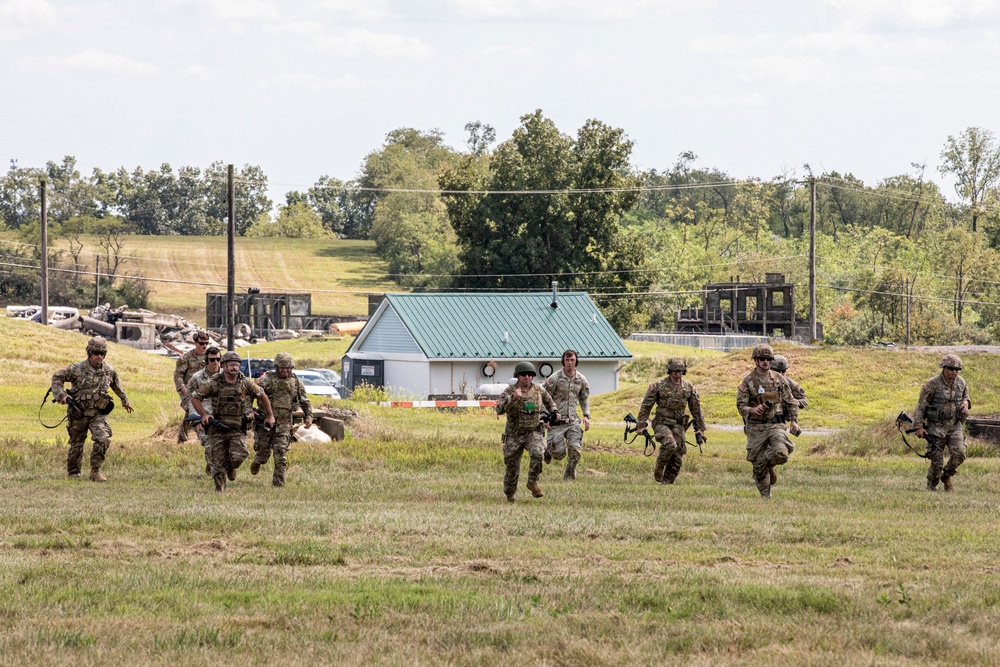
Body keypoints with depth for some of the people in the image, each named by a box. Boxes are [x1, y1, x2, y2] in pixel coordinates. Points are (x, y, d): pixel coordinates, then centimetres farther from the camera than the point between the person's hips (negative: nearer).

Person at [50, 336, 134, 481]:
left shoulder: (109, 371, 1)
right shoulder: (77, 369, -11)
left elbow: (117, 385, 22)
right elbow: (57, 378, -4)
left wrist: (125, 401, 35)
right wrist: (61, 395, -19)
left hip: (98, 413, 2)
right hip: (78, 414, -2)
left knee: (103, 439, -19)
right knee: (76, 445, 9)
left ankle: (95, 471, -5)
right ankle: (73, 473, 28)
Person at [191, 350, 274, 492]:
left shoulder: (246, 383, -1)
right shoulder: (214, 384, -5)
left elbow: (262, 396, 15)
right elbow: (195, 398, 1)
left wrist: (270, 415, 19)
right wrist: (203, 415, -12)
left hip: (238, 430, 0)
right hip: (218, 430, 0)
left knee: (238, 457, -21)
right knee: (219, 464, -1)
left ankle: (231, 468, 15)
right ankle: (220, 490, 18)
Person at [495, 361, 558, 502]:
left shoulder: (538, 390, 0)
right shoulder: (509, 391, -11)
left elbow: (548, 401, 24)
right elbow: (499, 409, -27)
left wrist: (554, 412, 9)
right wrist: (512, 398, -39)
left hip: (533, 432, 1)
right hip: (514, 435, -1)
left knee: (537, 454, -29)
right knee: (512, 467, 7)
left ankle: (532, 483, -9)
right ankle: (509, 495, 31)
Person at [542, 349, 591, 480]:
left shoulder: (581, 379, 5)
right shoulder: (554, 378, -9)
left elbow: (584, 398, 20)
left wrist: (586, 416, 7)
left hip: (573, 420, 4)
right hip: (557, 420, -4)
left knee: (575, 449, -10)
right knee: (559, 453, -4)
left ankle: (570, 475, 9)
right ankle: (547, 447, 31)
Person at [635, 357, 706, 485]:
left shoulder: (689, 388, 3)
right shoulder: (658, 386, -7)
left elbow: (696, 409, 12)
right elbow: (646, 406, -2)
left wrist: (700, 428, 11)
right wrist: (641, 425, -5)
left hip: (678, 426, 4)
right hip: (662, 424, -4)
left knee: (677, 459, -2)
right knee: (670, 444, -30)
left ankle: (667, 483, 11)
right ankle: (659, 468, -7)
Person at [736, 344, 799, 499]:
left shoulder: (778, 379, 5)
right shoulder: (748, 381, -2)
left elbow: (790, 401, 12)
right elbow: (740, 405, -4)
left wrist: (794, 420, 2)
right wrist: (752, 410, -25)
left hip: (776, 424, 1)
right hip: (756, 427, -1)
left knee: (781, 454, -23)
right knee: (759, 465, 1)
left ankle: (770, 466, 13)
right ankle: (765, 497, 20)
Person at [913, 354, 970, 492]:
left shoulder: (961, 382, 5)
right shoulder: (932, 384, -11)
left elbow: (966, 396, 25)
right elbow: (920, 406, -8)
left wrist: (966, 402, -1)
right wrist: (919, 427, -12)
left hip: (955, 425, 4)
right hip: (937, 427, -4)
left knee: (959, 453, -14)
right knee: (937, 460, -3)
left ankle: (947, 476, 13)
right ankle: (931, 487, 16)